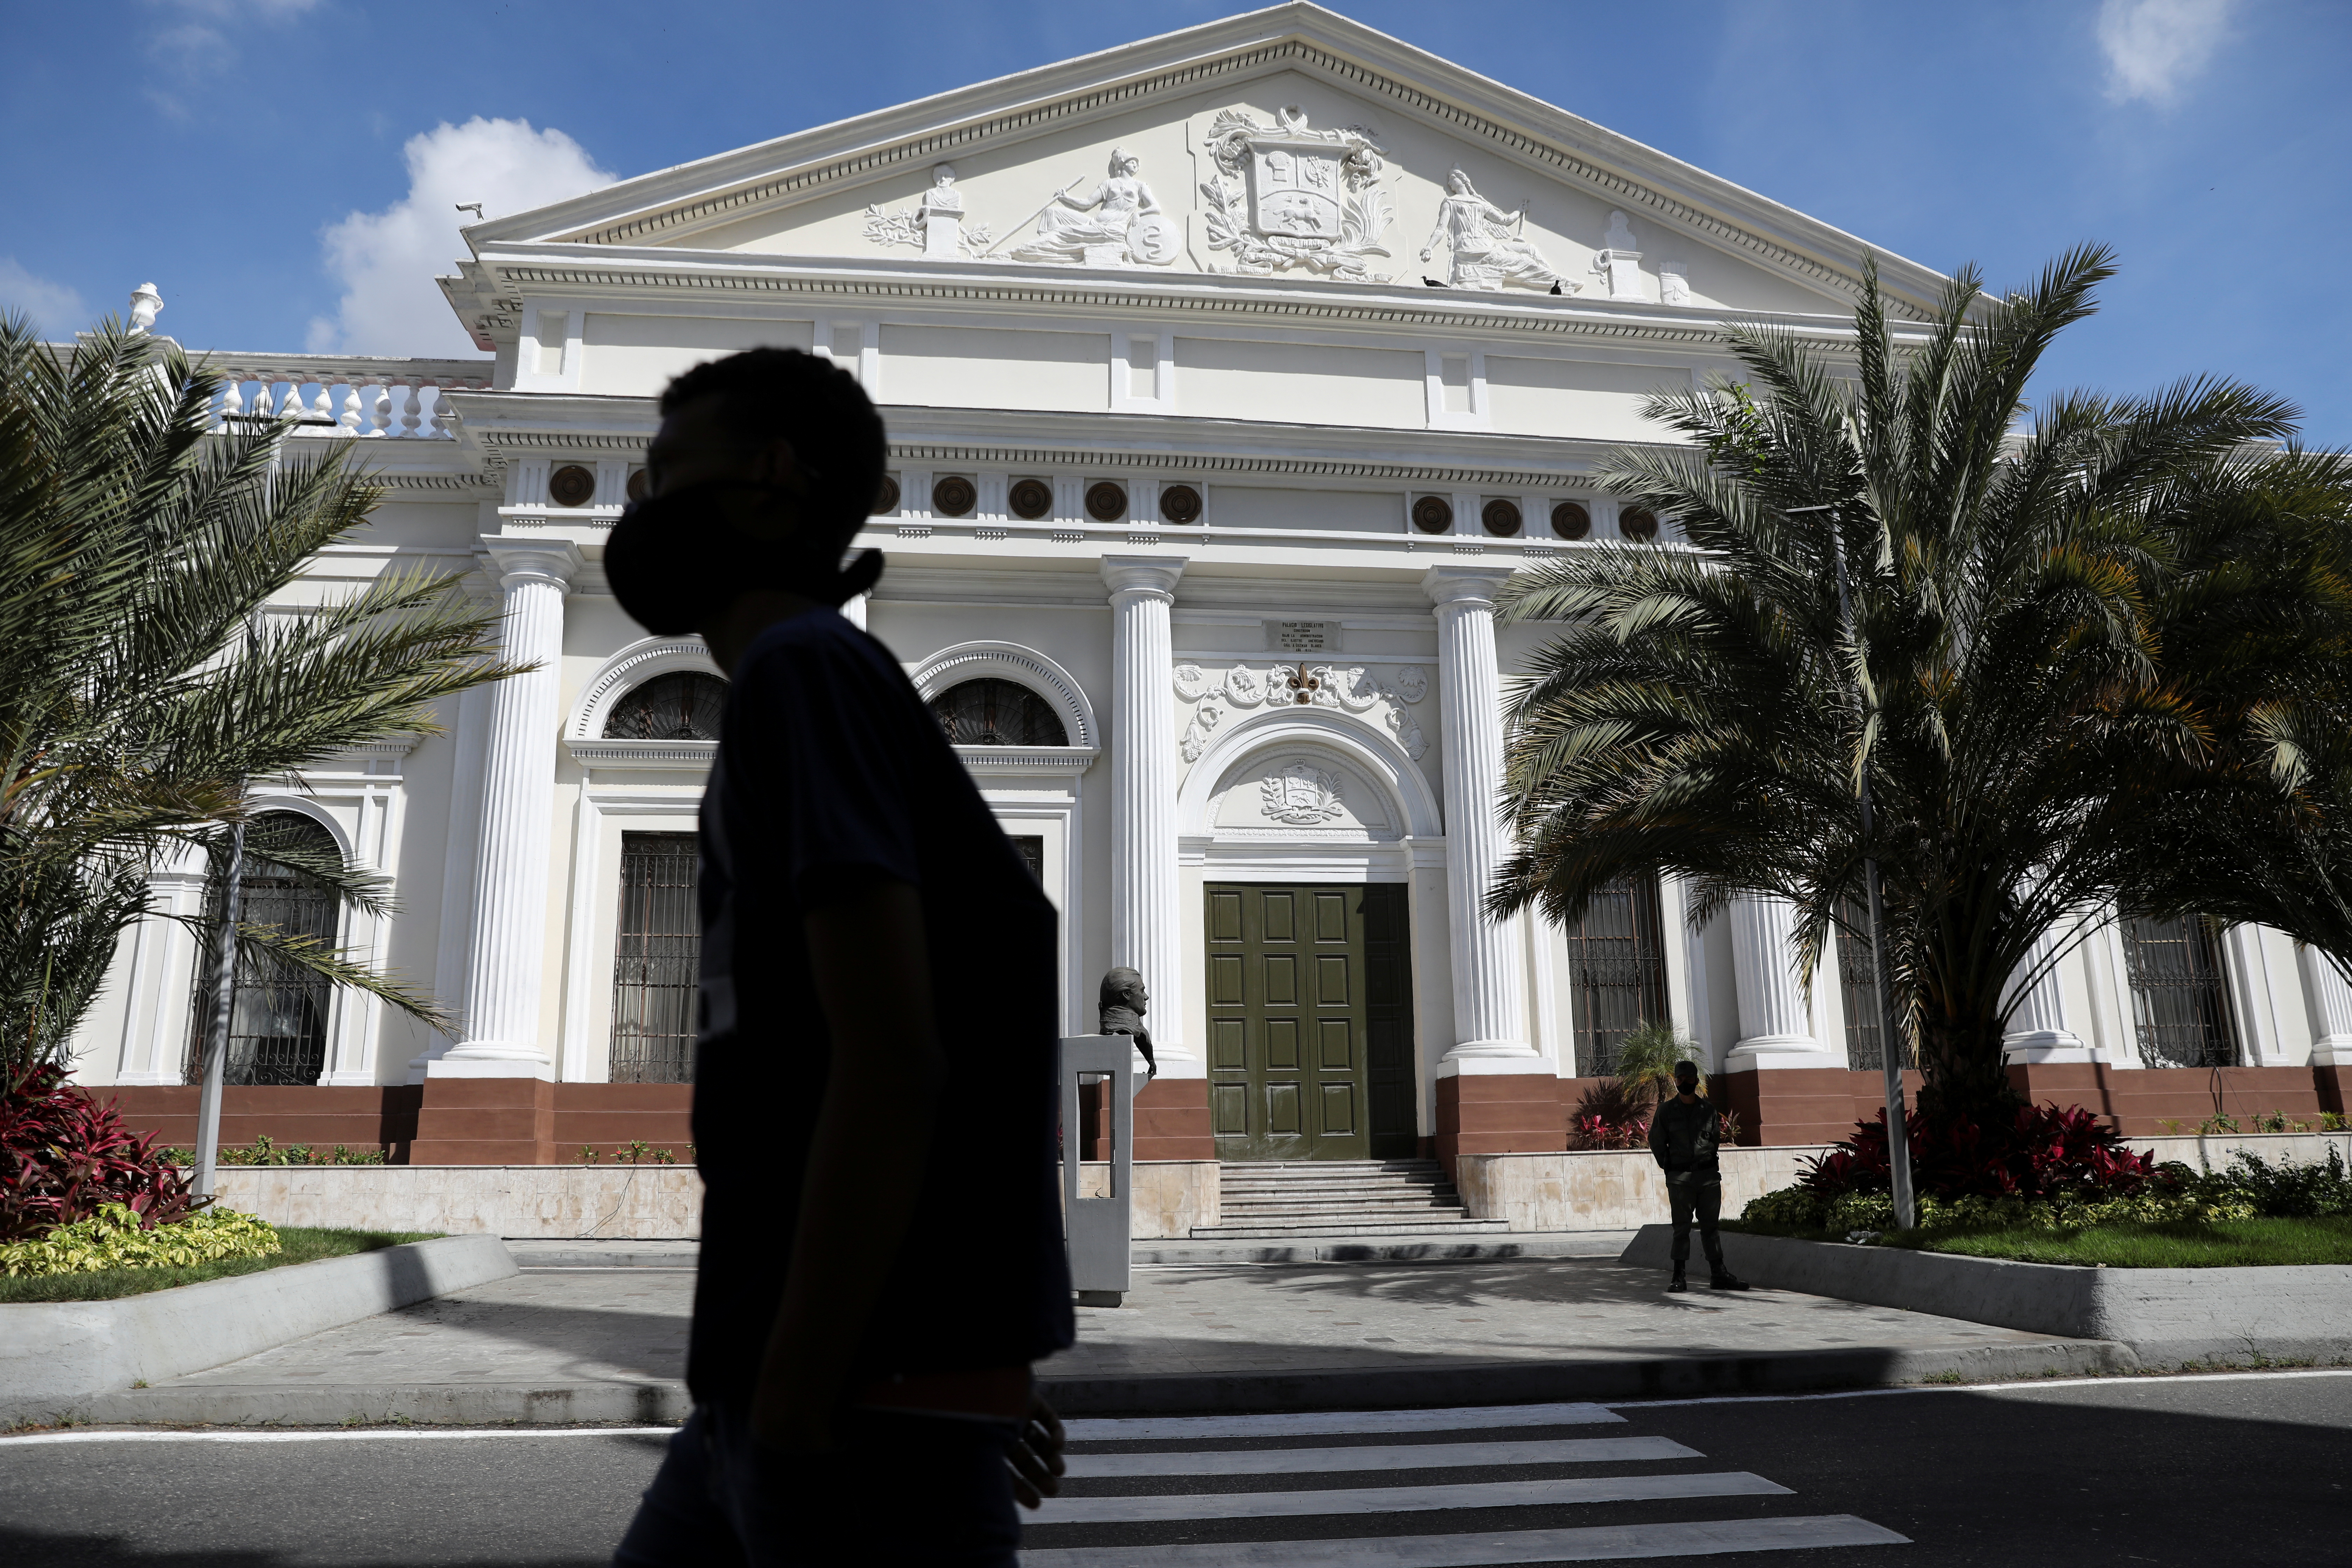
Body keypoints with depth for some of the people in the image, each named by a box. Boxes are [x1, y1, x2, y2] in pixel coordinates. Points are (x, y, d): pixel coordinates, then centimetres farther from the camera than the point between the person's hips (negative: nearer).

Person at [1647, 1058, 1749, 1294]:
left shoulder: (1709, 1110, 10)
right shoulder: (1666, 1111, 4)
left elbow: (1716, 1139, 18)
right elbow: (1657, 1142, 8)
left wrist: (1709, 1162, 10)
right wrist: (1669, 1168, 5)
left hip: (1709, 1175, 2)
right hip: (1680, 1178, -2)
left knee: (1710, 1226, 5)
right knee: (1682, 1228, -2)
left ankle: (1718, 1274, 9)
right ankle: (1679, 1277, 0)